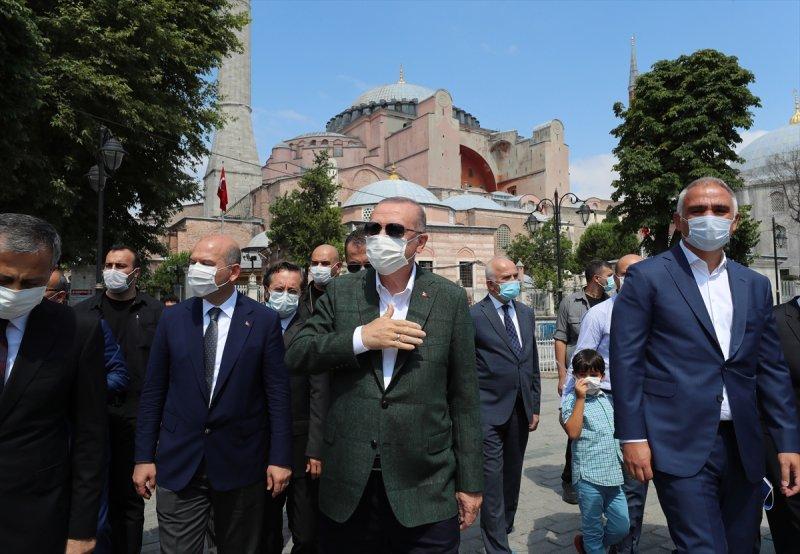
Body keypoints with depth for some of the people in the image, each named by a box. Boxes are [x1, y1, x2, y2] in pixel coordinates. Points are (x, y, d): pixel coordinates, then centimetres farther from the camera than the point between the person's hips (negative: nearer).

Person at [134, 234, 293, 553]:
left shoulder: (264, 321, -6)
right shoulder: (173, 320, 1)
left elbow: (277, 393, -5)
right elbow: (153, 393, 4)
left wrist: (280, 458, -6)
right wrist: (144, 457, 3)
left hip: (241, 464, -1)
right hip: (178, 464, 1)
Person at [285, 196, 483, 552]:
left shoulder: (450, 299, -2)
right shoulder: (341, 292, 3)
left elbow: (464, 396, -1)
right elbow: (295, 355, -2)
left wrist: (470, 483, 0)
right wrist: (362, 338, -16)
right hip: (346, 487, 2)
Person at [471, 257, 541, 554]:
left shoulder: (526, 313, 11)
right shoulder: (474, 316, -8)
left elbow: (532, 362, 15)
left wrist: (535, 406, 13)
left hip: (521, 410, 6)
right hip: (489, 411, -6)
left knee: (512, 476, 16)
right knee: (492, 480, -1)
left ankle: (504, 529, 35)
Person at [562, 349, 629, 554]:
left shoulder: (606, 398, 12)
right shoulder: (572, 399, -8)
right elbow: (573, 432, -22)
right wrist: (580, 398, -22)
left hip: (612, 473, 6)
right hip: (589, 475, -6)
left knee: (622, 525, 11)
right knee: (593, 527, 7)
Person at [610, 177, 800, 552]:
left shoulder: (755, 286, 12)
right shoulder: (647, 277, -3)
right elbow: (626, 361, -7)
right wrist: (632, 437, -11)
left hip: (744, 448, 6)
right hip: (681, 446, -5)